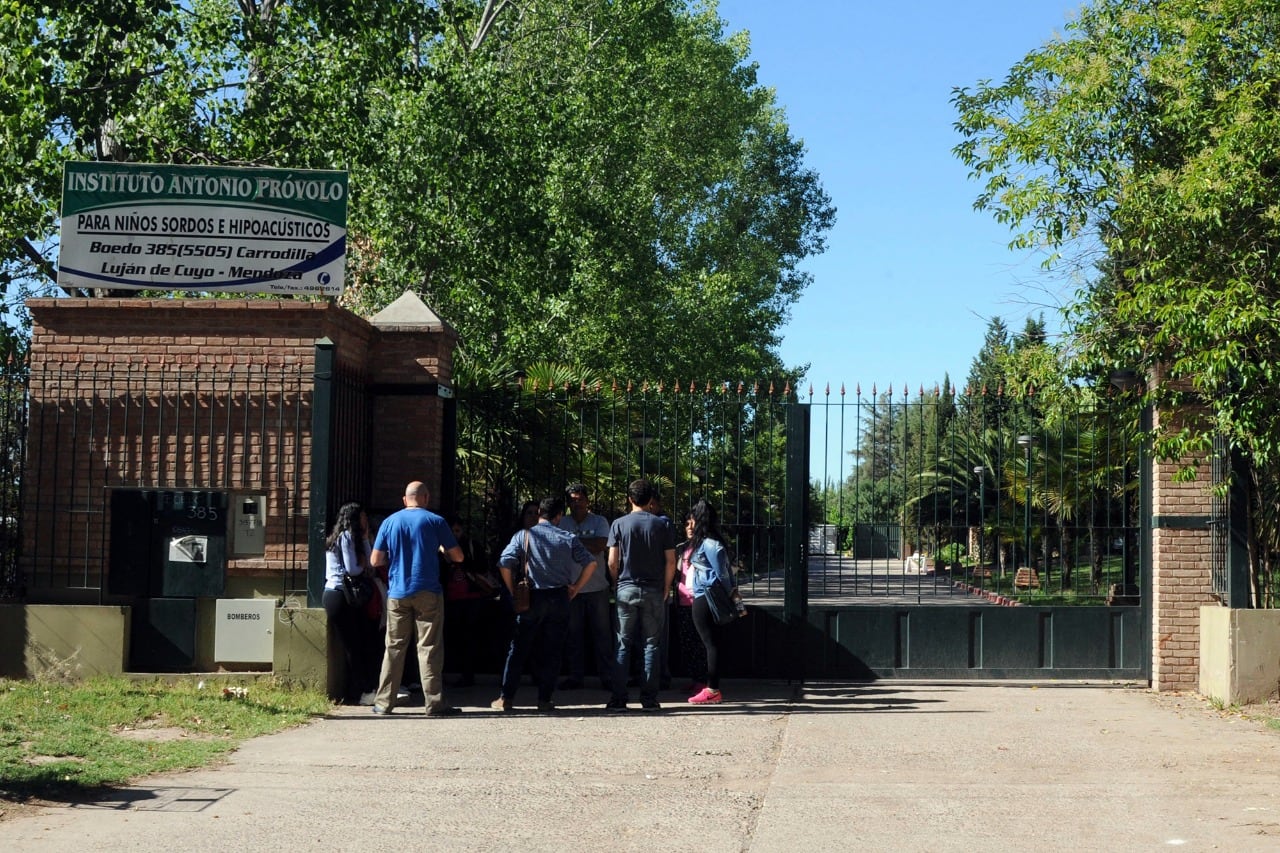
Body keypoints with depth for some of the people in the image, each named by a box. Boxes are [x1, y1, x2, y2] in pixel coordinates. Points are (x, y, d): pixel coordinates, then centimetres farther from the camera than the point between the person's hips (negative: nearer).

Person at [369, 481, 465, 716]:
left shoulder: (390, 522, 6)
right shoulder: (434, 521, -2)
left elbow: (375, 560, 5)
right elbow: (458, 557, 0)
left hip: (397, 593, 3)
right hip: (428, 592, -2)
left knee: (394, 647, 9)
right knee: (429, 648, -1)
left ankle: (384, 703, 10)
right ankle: (434, 704, -2)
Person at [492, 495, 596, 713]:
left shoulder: (523, 536, -1)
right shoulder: (568, 539, 2)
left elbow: (505, 564, -10)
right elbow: (590, 563, -4)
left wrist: (514, 591, 2)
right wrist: (575, 588, 5)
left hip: (531, 598, 0)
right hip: (559, 598, 1)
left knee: (518, 649, 8)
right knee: (552, 651, 6)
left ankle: (507, 698, 8)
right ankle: (544, 700, 5)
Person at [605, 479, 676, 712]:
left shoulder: (619, 524, -1)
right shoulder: (662, 525, 1)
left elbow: (612, 562, -3)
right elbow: (671, 562, -1)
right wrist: (666, 588, 10)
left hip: (626, 589, 0)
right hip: (653, 591, 0)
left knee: (623, 645, 5)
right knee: (651, 645, 6)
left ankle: (619, 699, 3)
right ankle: (649, 699, 4)